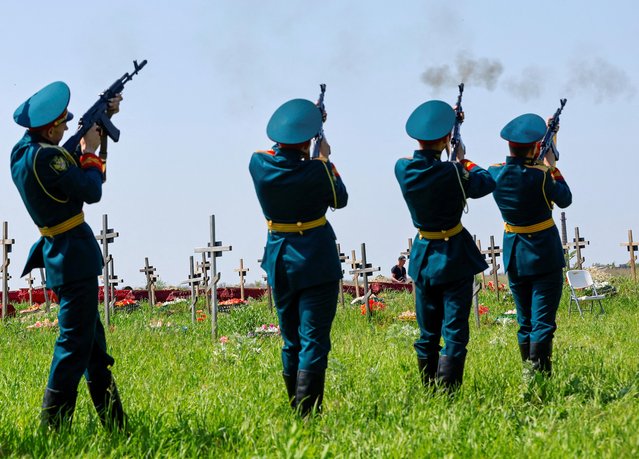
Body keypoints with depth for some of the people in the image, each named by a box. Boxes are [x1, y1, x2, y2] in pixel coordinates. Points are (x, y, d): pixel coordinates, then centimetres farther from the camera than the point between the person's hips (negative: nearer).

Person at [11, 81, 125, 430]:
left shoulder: (22, 150, 8)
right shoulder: (44, 157, -21)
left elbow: (69, 158, 24)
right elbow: (92, 192, -17)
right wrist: (90, 153, -1)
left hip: (58, 253, 10)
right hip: (74, 253, -10)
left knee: (92, 338, 16)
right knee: (75, 340, -7)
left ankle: (113, 423, 23)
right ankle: (53, 425, -7)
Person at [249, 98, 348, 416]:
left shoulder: (258, 163, -6)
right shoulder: (316, 171, -17)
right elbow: (339, 199, 3)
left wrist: (285, 144, 30)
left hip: (279, 260, 5)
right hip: (315, 262, -5)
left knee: (291, 341, 17)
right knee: (314, 340, -4)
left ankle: (295, 410, 24)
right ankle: (307, 413, -10)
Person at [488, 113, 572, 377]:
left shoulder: (495, 174, -5)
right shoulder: (540, 176, -19)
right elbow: (565, 199, -3)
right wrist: (552, 168, 7)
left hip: (514, 255, 5)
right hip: (544, 254, -5)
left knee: (525, 323, 16)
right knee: (543, 323, -4)